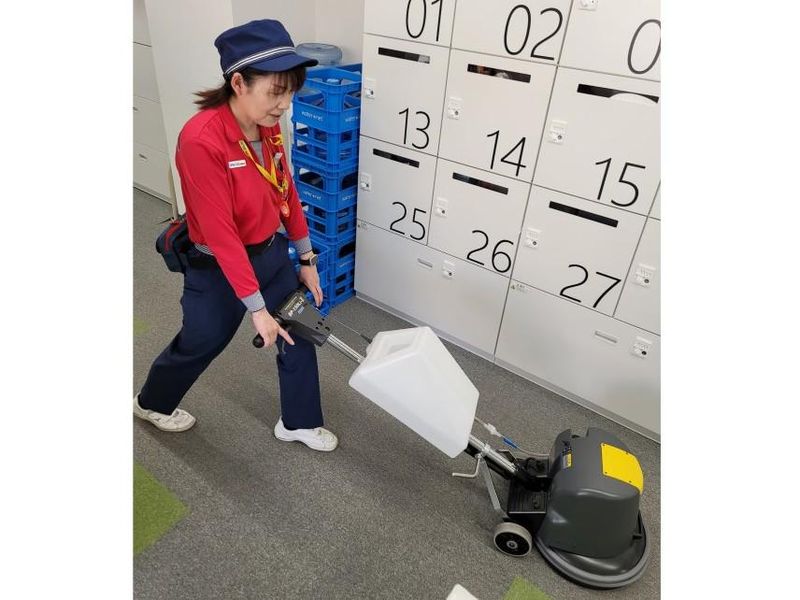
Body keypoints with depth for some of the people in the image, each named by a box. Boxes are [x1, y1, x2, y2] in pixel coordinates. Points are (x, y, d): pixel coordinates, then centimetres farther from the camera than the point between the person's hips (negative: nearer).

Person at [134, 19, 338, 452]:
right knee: (199, 345, 18)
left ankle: (298, 422, 37)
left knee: (298, 335, 13)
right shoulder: (201, 141, -30)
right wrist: (257, 308, -24)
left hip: (272, 253, 7)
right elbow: (221, 235, -28)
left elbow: (287, 193, 4)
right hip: (218, 269, -6)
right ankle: (151, 403, 51)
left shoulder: (268, 126, -6)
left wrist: (307, 259, 8)